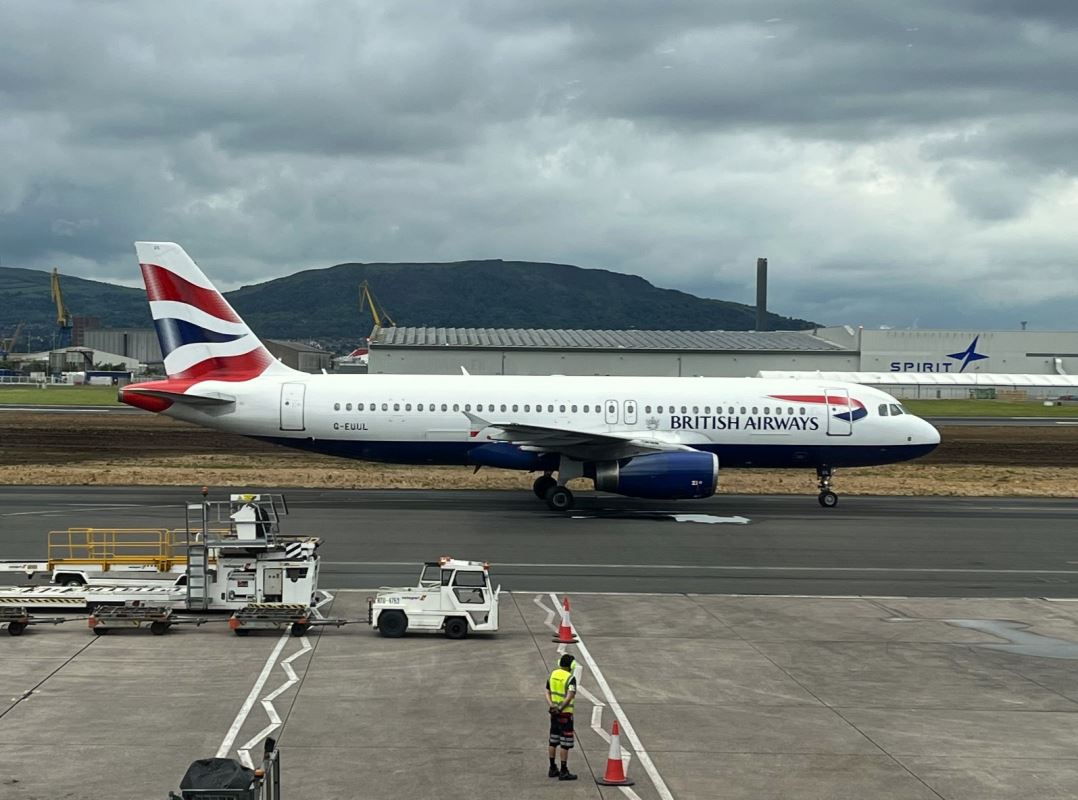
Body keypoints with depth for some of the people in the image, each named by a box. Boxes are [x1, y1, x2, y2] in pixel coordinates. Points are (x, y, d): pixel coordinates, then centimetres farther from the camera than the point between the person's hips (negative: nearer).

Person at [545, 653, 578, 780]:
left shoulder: (552, 674, 7)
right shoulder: (570, 678, -16)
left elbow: (548, 693, 5)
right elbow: (569, 697, -27)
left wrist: (552, 705, -8)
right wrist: (561, 708, -22)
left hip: (554, 712, 7)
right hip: (565, 713, -7)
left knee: (553, 741, 15)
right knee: (565, 743, -1)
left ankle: (553, 769, 23)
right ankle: (563, 771, 2)